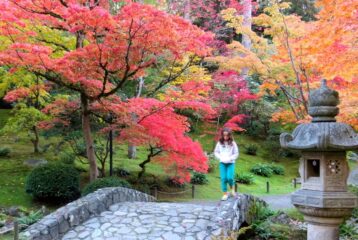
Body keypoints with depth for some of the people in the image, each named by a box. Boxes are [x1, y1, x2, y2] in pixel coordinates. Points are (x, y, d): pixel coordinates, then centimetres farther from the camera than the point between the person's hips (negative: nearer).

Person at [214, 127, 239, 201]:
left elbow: (236, 154, -1)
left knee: (230, 177, -13)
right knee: (223, 178, -2)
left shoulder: (233, 143, -4)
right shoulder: (219, 143, 1)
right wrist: (220, 157, -9)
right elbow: (216, 152, 8)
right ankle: (225, 193, 10)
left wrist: (230, 158, -14)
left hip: (231, 163, -2)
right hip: (222, 163, 2)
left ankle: (232, 188, 18)